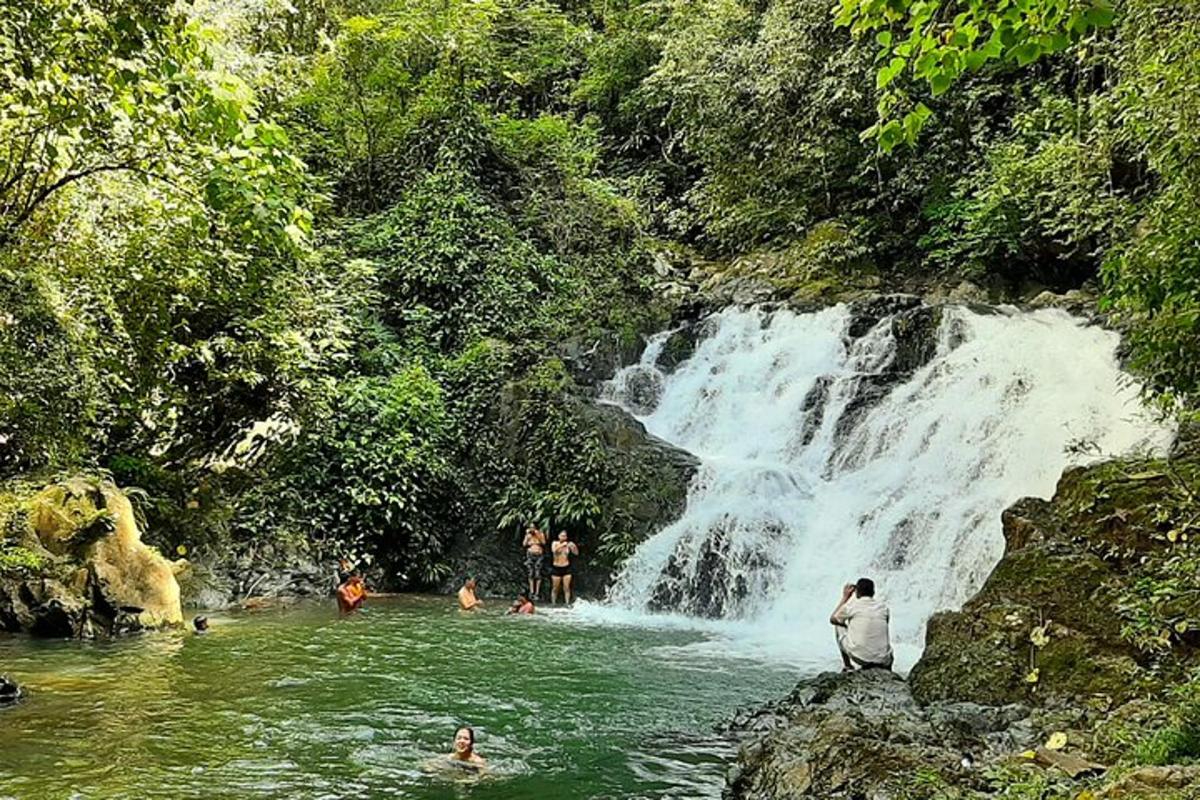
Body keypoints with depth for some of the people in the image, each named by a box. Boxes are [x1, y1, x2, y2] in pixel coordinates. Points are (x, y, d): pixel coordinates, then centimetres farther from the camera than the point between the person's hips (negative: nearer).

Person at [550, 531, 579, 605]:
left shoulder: (568, 544, 0)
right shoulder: (555, 543, -2)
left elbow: (576, 553, -6)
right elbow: (554, 550, -23)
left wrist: (574, 546, -24)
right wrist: (562, 545, -34)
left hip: (566, 568, 1)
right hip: (556, 568, -1)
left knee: (566, 587, 0)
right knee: (555, 588, 5)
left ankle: (568, 603, 4)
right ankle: (553, 604, 13)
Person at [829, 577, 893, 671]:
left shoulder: (852, 605, -3)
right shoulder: (883, 608, 7)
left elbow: (832, 619, 16)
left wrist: (845, 598, 22)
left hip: (859, 658, -4)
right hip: (882, 661, 4)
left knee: (839, 625, 21)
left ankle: (848, 667, 25)